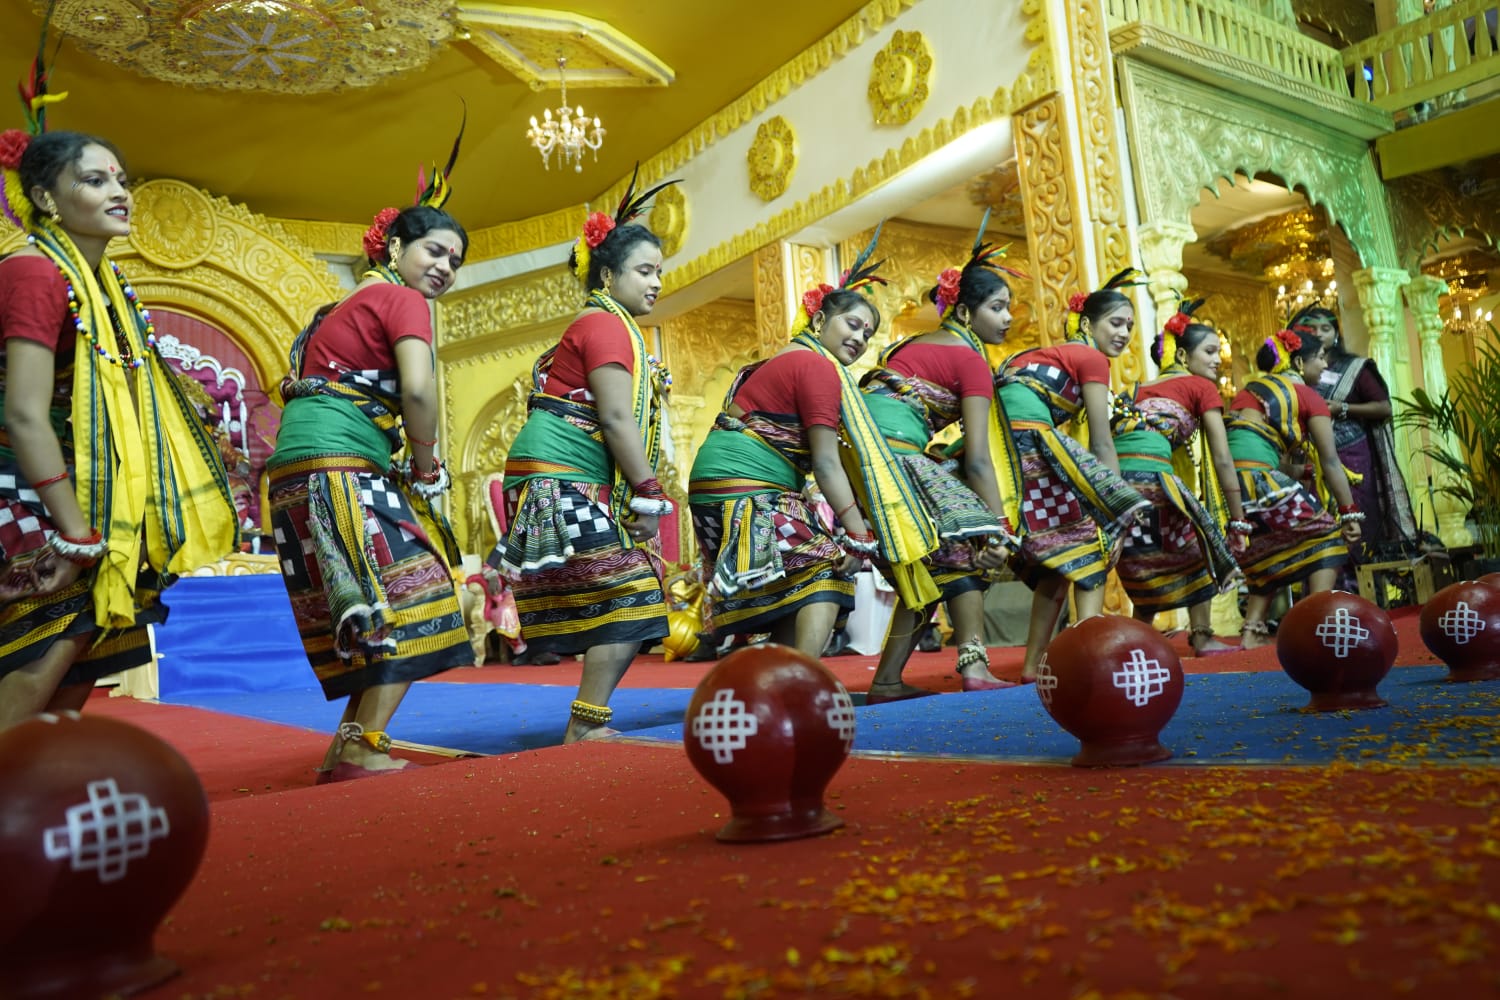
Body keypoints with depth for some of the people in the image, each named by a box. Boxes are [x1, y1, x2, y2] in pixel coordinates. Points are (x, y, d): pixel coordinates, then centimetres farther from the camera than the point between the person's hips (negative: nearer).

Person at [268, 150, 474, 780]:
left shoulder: (347, 305, 25)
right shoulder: (402, 300, -2)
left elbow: (302, 385, 24)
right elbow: (417, 390, -19)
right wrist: (427, 469, -4)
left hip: (299, 468, 9)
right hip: (341, 466, -9)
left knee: (369, 621, 12)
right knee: (408, 601, -8)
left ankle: (346, 751, 14)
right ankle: (362, 751, -11)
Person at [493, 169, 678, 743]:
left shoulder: (608, 326, 22)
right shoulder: (605, 324, -9)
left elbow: (622, 421, 19)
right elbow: (617, 418, -19)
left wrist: (640, 495, 14)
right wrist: (650, 496, -17)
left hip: (576, 488, 10)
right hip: (562, 483, -10)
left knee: (625, 602, 9)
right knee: (628, 595, -12)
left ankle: (586, 727, 13)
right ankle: (587, 728, -7)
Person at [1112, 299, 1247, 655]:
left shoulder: (1142, 388, 30)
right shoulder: (1202, 388, 12)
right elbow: (1222, 460, 9)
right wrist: (1238, 522, 11)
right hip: (1149, 476, -6)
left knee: (1144, 565, 23)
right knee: (1198, 545, 16)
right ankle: (1202, 637, 17)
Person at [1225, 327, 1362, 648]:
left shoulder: (1251, 388, 26)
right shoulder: (1309, 397, 9)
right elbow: (1330, 461, 5)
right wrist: (1350, 514, 8)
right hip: (1257, 477, -6)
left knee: (1269, 549, 25)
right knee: (1328, 535, 13)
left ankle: (1253, 631, 15)